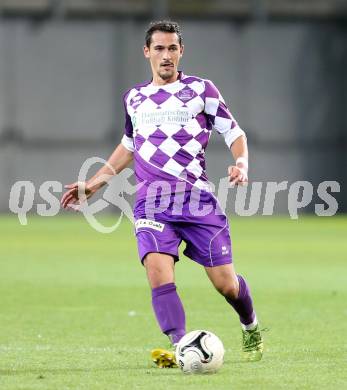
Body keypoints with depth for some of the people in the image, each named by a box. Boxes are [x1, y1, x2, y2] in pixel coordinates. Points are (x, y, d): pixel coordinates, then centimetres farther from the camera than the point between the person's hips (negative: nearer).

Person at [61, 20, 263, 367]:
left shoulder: (201, 89, 5)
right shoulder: (134, 98, 16)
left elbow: (234, 133, 6)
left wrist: (241, 163, -14)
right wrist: (94, 184, 28)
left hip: (198, 200, -2)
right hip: (151, 204, 2)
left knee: (225, 283, -1)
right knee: (158, 269, -24)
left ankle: (251, 328, 31)